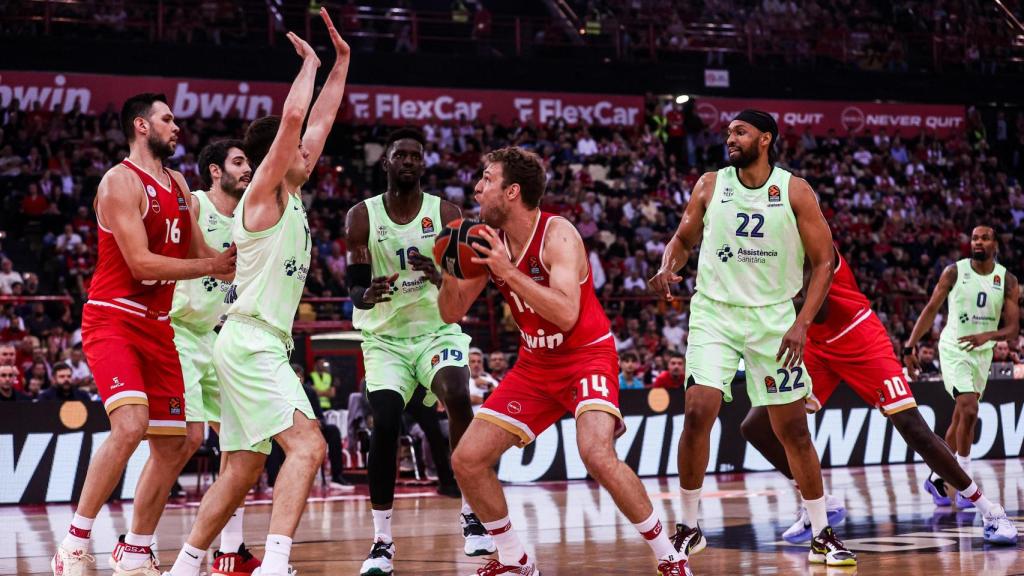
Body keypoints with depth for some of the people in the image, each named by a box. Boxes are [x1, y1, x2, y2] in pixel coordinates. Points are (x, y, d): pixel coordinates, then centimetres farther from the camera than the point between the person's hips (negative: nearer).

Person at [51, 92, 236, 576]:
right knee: (130, 424, -27)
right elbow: (141, 264, -19)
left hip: (157, 327, 9)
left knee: (173, 446, 7)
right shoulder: (121, 181, -11)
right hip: (113, 320, -9)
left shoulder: (178, 186, 15)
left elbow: (199, 254, 19)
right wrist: (213, 265, -16)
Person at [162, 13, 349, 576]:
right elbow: (293, 118, -19)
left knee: (243, 469, 10)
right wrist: (310, 62, -6)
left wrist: (341, 60, 19)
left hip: (261, 344, 10)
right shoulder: (263, 195, -8)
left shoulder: (290, 194, 15)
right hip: (251, 341, -10)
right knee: (307, 445, -21)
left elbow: (319, 121, 21)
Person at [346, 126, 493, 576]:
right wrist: (367, 296, -33)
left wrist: (438, 277, -31)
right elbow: (355, 292, -8)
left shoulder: (446, 213, -4)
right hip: (385, 337, 0)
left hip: (438, 330, 0)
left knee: (458, 398, -26)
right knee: (384, 425, -14)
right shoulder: (362, 217, -4)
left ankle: (471, 514, -14)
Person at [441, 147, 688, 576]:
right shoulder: (490, 241, -1)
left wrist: (508, 271, -35)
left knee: (597, 454, -30)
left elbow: (566, 314, -34)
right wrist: (449, 272, -16)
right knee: (466, 461, -1)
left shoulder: (558, 235, -20)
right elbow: (452, 313, 4)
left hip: (587, 356, -7)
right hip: (535, 364, 7)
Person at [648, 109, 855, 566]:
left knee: (793, 429, 2)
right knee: (697, 413, -15)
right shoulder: (710, 186, 2)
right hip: (714, 313, 1)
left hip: (772, 317, -1)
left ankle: (822, 537, 14)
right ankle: (689, 529, 0)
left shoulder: (795, 191, -4)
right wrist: (667, 270, -9)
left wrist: (802, 323, -12)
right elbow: (683, 240, 14)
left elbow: (823, 261, -2)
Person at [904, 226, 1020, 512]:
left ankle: (936, 478, 28)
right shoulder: (955, 272, -8)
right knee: (969, 411, -20)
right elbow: (931, 309, -3)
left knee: (960, 419, 12)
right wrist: (910, 347, -9)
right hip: (953, 349, -4)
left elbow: (1012, 327, -5)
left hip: (982, 353, 4)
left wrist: (987, 336, -25)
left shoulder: (1007, 280, -2)